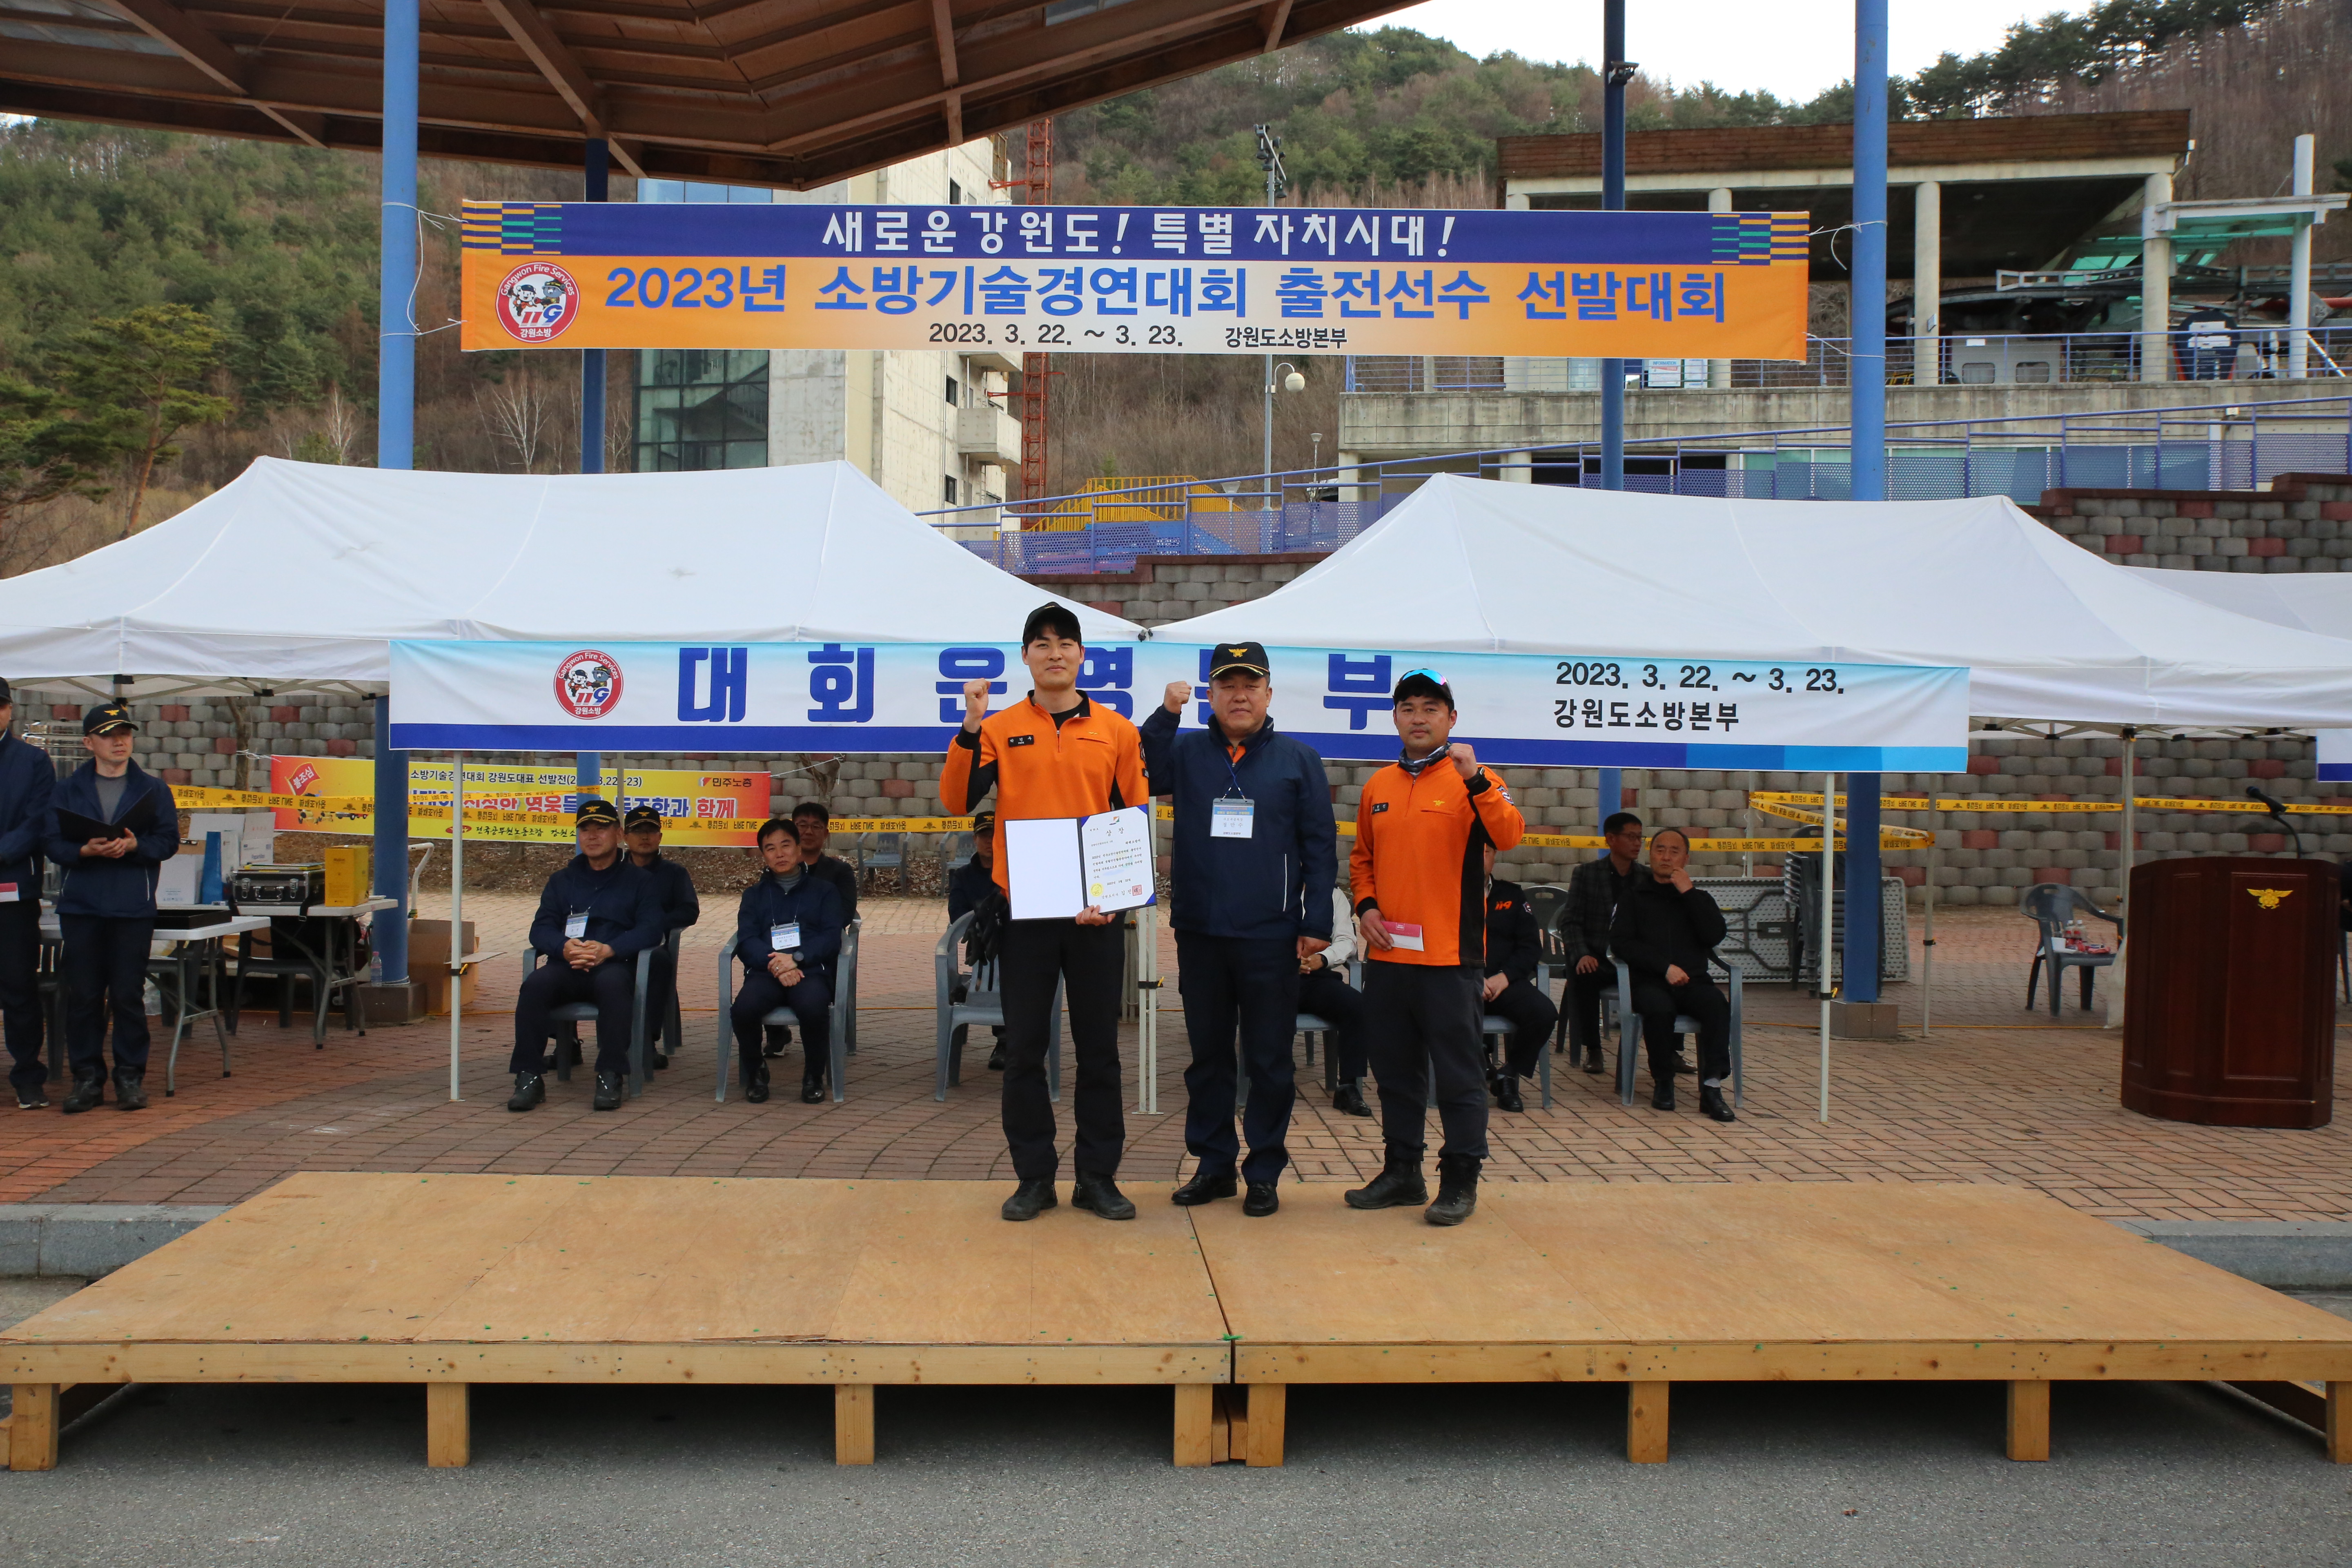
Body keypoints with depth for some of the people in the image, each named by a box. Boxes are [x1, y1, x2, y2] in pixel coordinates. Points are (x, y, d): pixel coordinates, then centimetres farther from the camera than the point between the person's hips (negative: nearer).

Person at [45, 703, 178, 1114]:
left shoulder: (154, 790, 8)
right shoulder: (69, 791, 10)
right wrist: (87, 850, -16)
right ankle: (87, 1077, 11)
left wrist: (134, 845, -16)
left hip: (134, 907, -1)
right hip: (81, 905, 1)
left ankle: (131, 1077, 8)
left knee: (128, 994, 0)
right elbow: (54, 843, 3)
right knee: (83, 995, 3)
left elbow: (169, 841, 2)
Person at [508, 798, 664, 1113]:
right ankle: (529, 1076, -27)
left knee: (613, 982, -38)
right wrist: (565, 947, -16)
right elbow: (541, 928, 10)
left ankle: (611, 1076, -32)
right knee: (535, 984, -30)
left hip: (615, 966, -3)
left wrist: (608, 950, -20)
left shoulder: (639, 880, 15)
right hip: (568, 968, 3)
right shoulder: (562, 881, 24)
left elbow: (650, 929, -1)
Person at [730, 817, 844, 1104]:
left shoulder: (822, 890, 18)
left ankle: (814, 1076, -9)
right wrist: (776, 965, -14)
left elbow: (832, 938, 4)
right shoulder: (754, 894, 22)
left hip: (811, 970, -1)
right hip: (765, 971, 2)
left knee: (813, 1007, -36)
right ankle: (754, 1073, -4)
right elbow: (746, 942, 6)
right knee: (743, 1008, -32)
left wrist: (796, 958, -15)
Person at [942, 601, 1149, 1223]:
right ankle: (1034, 1178, 16)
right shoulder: (1000, 729, 4)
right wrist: (970, 727, -16)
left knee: (1099, 1047, 6)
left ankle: (1098, 1177, 17)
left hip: (1095, 912, 0)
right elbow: (956, 801, -6)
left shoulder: (1117, 730, 5)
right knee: (1024, 1048, 5)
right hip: (1024, 909, 0)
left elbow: (1136, 817, 8)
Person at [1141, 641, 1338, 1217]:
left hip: (1270, 937, -2)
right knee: (1207, 1055, 11)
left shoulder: (1298, 760, 3)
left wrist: (1317, 922, -3)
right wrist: (1166, 714, -16)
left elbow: (1320, 846, 2)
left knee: (1269, 1060, 5)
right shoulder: (1187, 752, 7)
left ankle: (1264, 1172, 16)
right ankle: (1213, 1164, 22)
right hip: (1199, 932, 2)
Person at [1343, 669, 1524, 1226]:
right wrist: (1366, 905, 4)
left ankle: (1461, 1179, 10)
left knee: (1458, 1073, 1)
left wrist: (1475, 779, -31)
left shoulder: (1473, 781, -3)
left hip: (1449, 955, -5)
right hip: (1386, 953, 5)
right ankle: (1402, 1171, 25)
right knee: (1395, 1071, 14)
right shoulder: (1378, 787, 11)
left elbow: (1508, 836, -20)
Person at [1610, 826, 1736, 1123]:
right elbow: (1620, 943, 0)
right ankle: (1663, 1083, -17)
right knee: (1659, 1008, -35)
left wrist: (1689, 893, -4)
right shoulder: (1635, 895, 14)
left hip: (1692, 981, 2)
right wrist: (1664, 967, -11)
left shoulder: (1698, 895, 19)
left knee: (1718, 1006, -31)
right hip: (1649, 981, -2)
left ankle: (1711, 1087, -32)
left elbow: (1716, 936, 0)